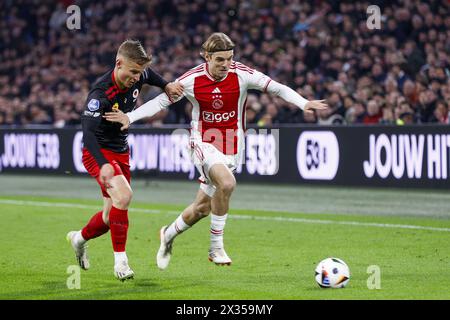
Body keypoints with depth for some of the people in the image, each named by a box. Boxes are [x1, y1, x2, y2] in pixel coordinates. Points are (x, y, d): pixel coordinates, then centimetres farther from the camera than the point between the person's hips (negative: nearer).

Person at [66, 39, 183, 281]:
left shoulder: (136, 79, -6)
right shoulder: (100, 94, -28)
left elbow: (149, 74, 22)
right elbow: (88, 132, -38)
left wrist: (167, 86, 4)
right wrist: (103, 165, -50)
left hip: (121, 152, 8)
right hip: (98, 152, -7)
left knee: (112, 215, 11)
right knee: (123, 196, -30)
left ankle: (79, 238, 42)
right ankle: (120, 259, -19)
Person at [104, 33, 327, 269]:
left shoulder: (242, 75, -11)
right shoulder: (192, 80, -11)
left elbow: (276, 88, -6)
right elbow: (162, 101, 0)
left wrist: (303, 103, -20)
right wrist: (130, 117, -8)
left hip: (231, 147, 3)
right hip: (203, 142, -3)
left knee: (202, 207, 8)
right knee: (227, 182, -32)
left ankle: (169, 235, 39)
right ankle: (216, 247, -18)